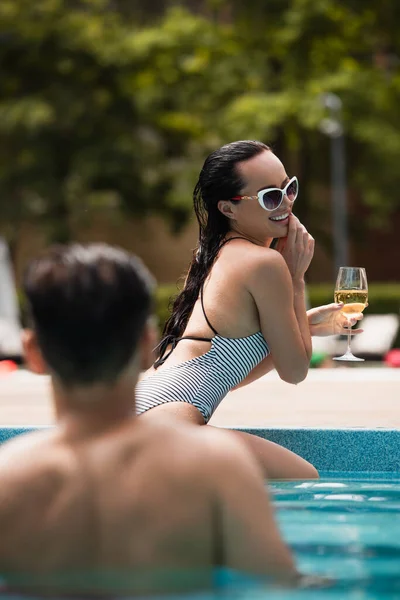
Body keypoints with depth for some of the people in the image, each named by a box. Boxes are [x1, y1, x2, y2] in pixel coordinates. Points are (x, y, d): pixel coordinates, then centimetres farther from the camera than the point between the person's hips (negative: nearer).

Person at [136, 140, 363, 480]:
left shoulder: (216, 257, 19)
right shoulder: (265, 263, -9)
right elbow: (294, 371, 1)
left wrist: (306, 326, 23)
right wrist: (296, 279, 4)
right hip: (170, 419, -10)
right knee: (305, 479, -4)